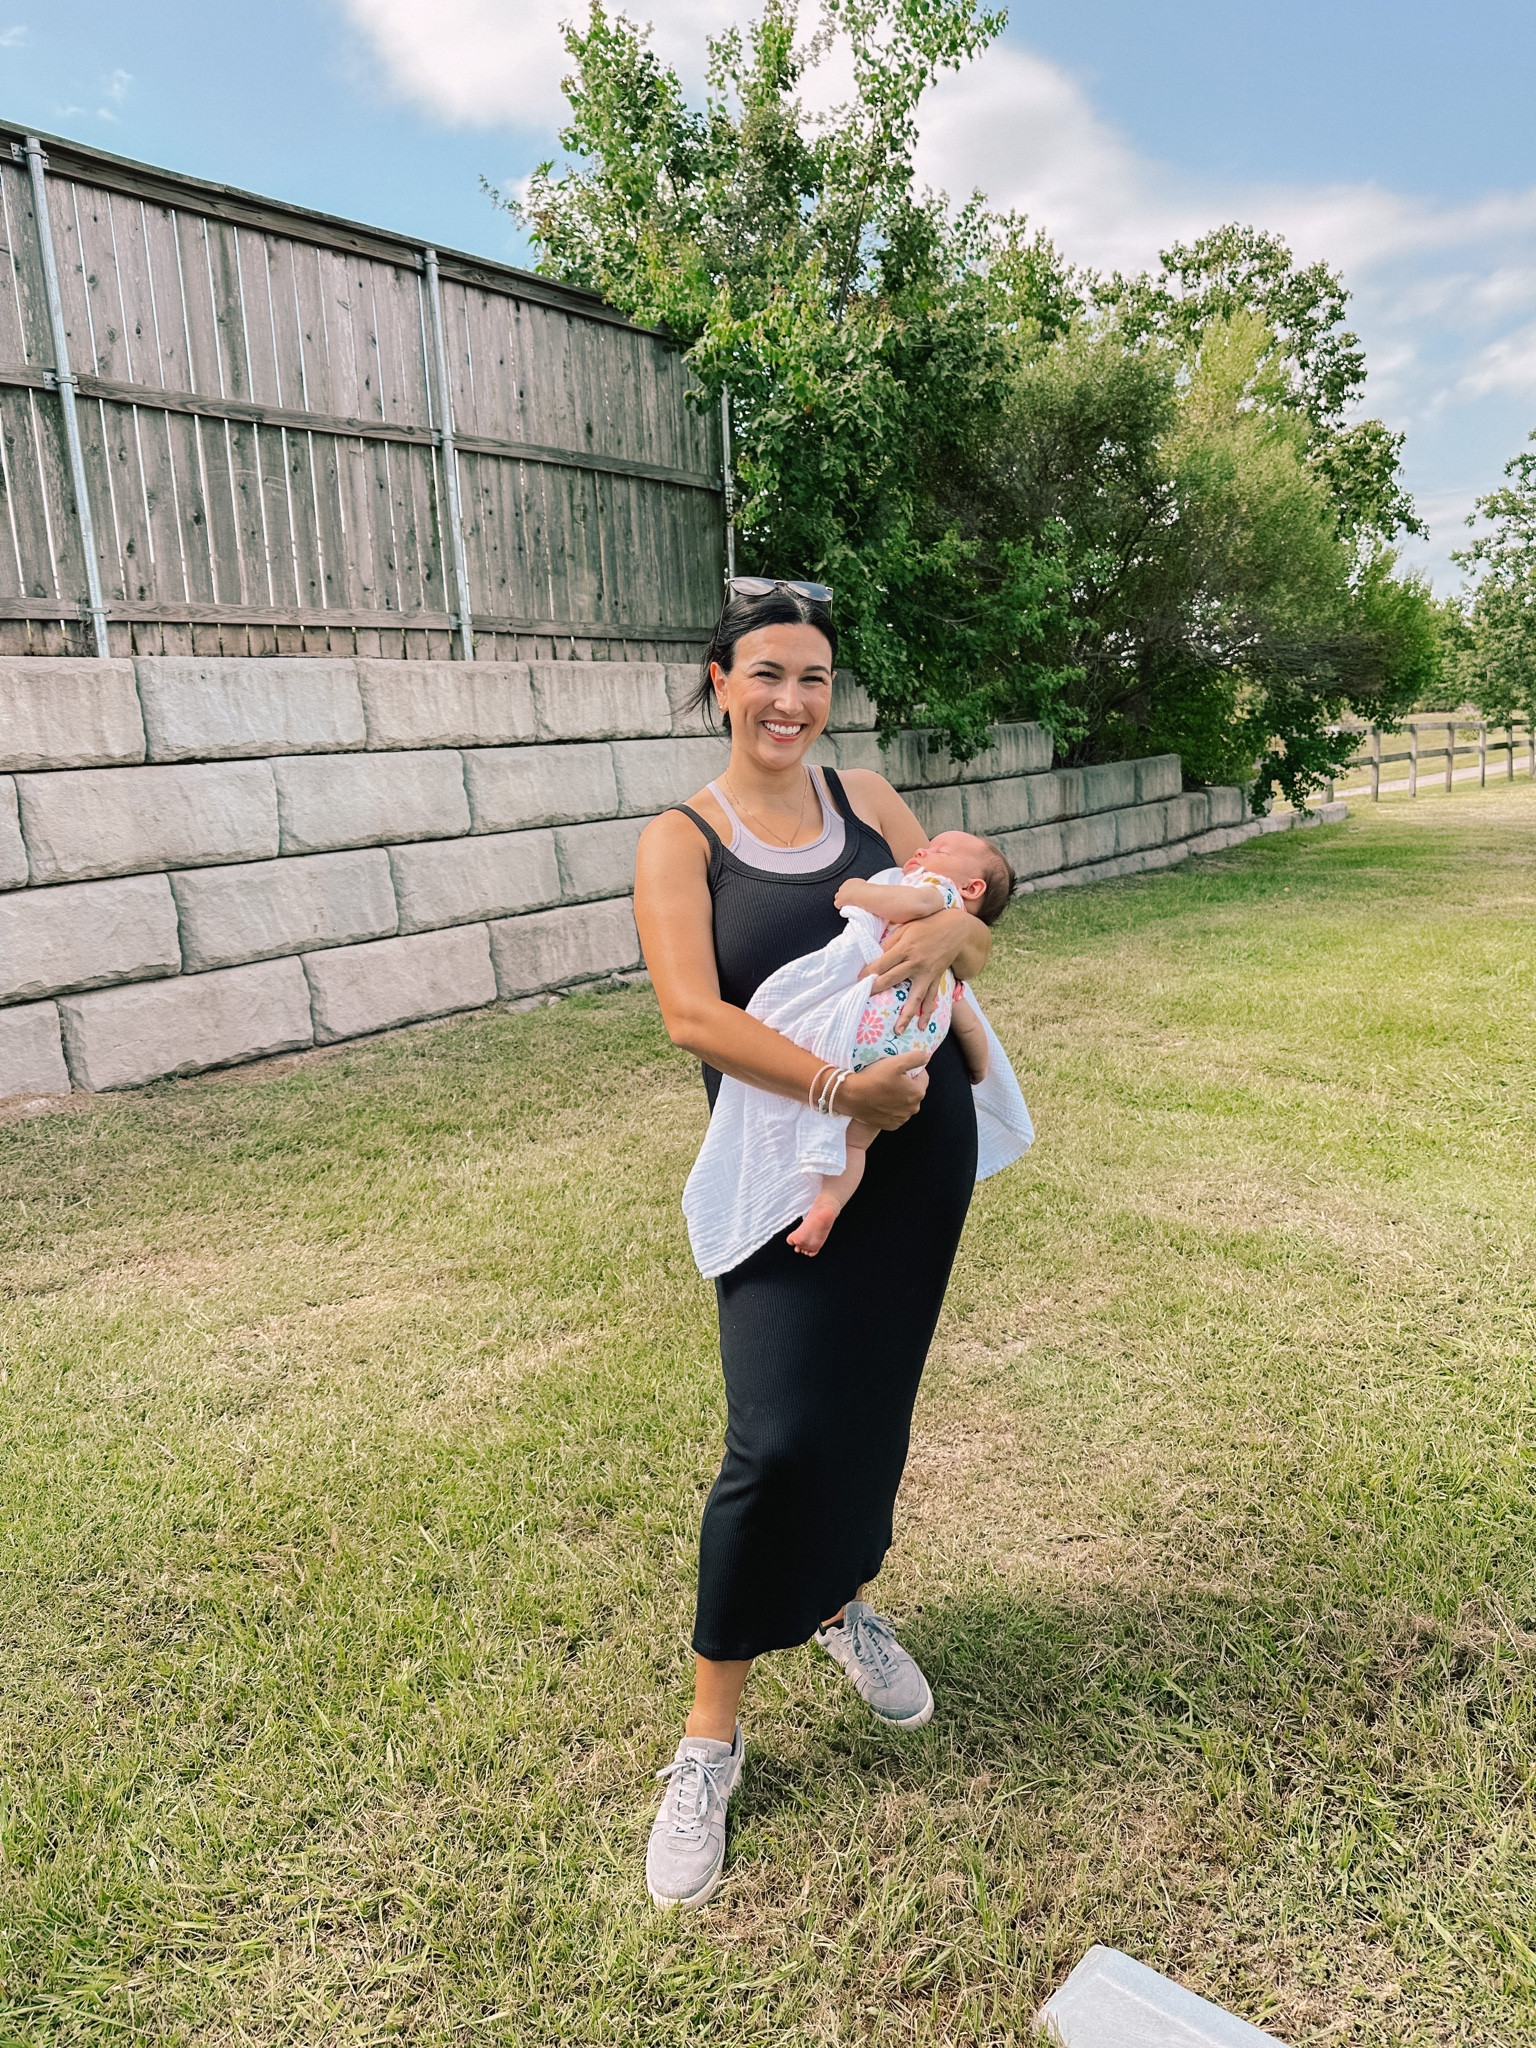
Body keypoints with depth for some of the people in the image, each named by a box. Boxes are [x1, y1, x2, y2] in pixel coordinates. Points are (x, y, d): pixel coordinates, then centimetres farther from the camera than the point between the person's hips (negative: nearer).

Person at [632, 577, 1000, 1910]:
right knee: (781, 1437, -10)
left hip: (922, 1145, 4)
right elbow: (694, 1015, -19)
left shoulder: (867, 798, 7)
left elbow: (976, 947, 6)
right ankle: (710, 1734, 12)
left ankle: (844, 1603, 45)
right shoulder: (682, 840, -6)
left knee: (874, 1401, 16)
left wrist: (946, 925, -18)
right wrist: (844, 1088, -27)